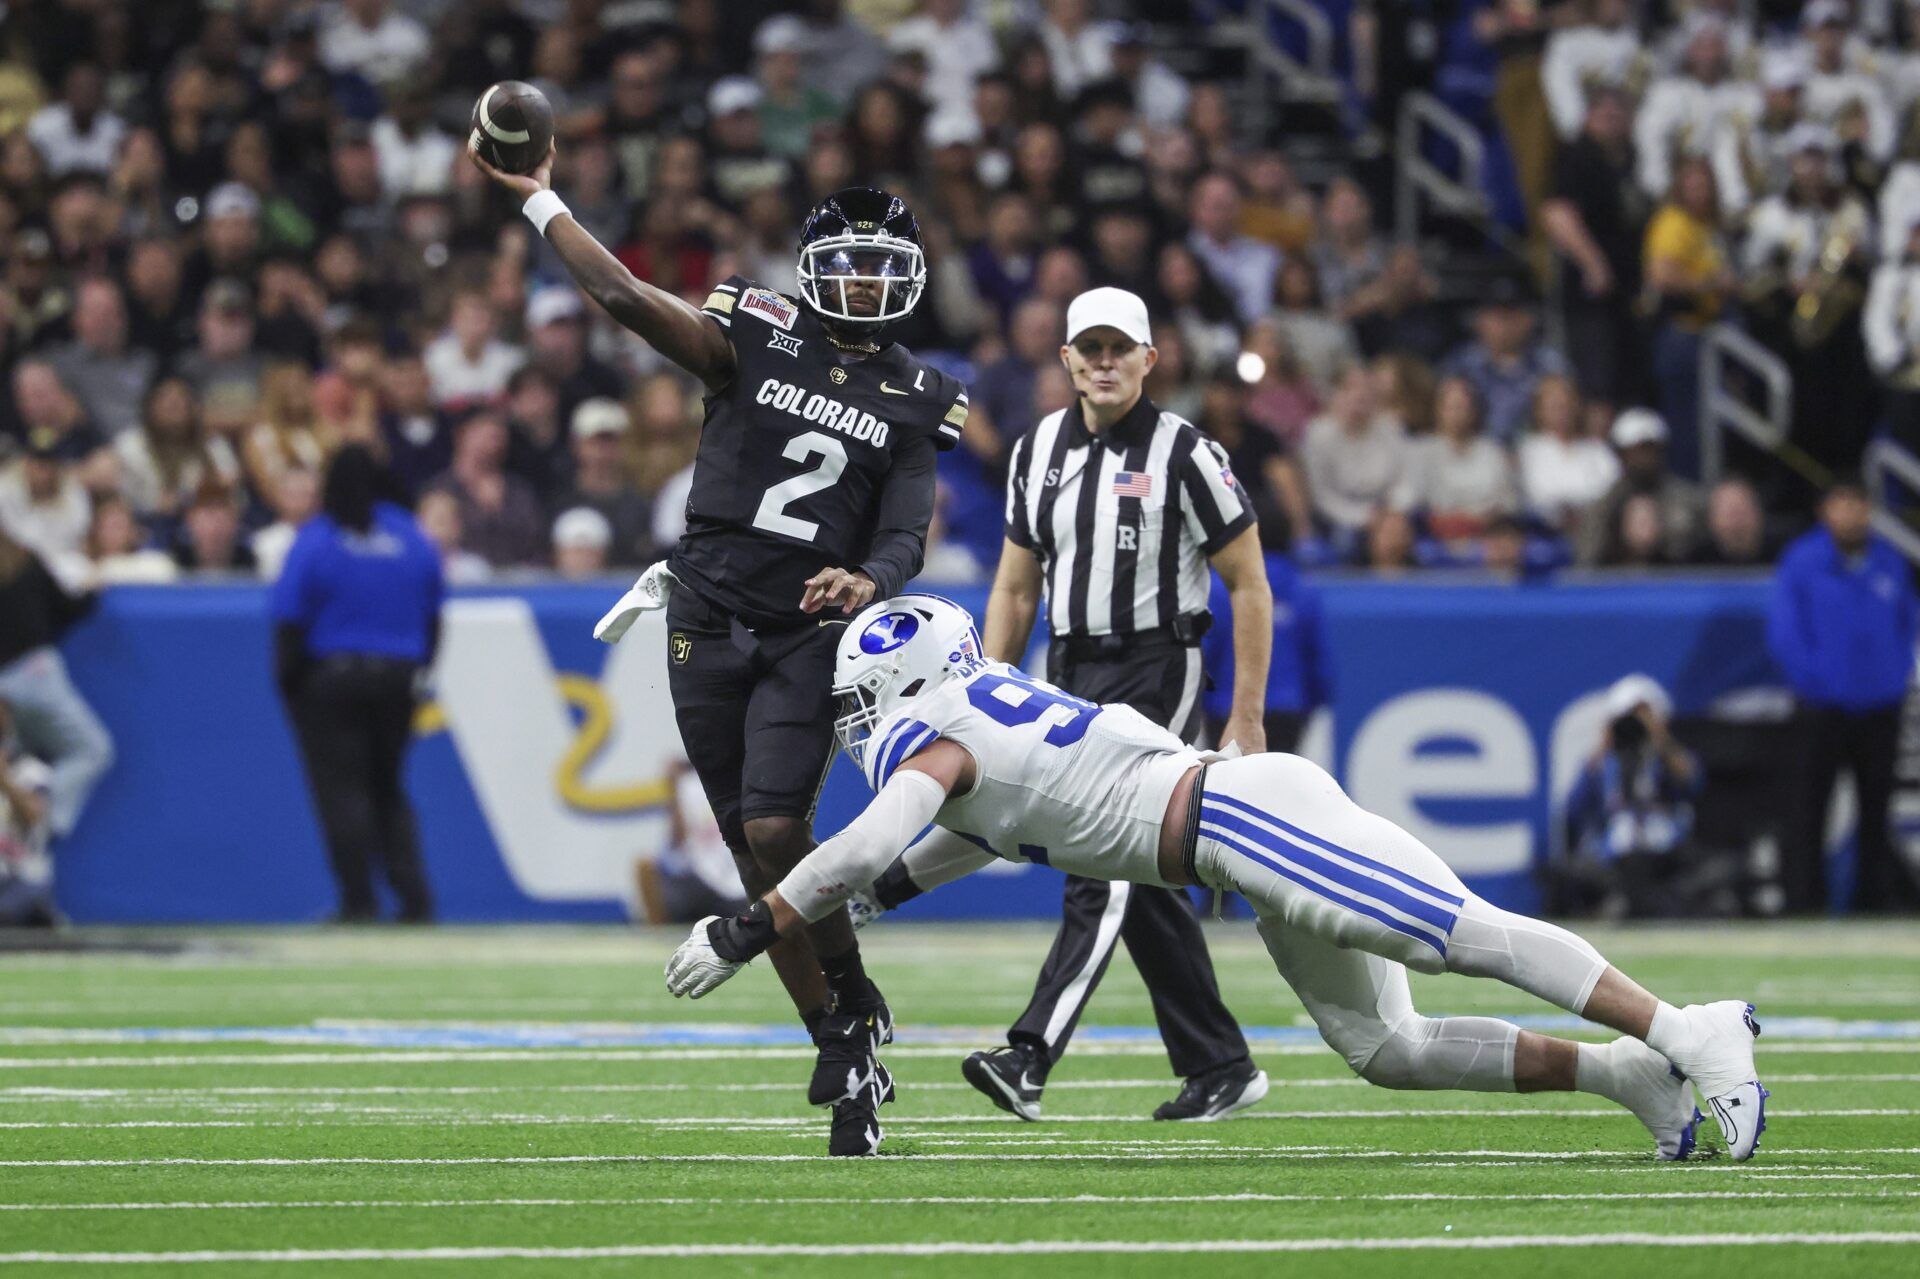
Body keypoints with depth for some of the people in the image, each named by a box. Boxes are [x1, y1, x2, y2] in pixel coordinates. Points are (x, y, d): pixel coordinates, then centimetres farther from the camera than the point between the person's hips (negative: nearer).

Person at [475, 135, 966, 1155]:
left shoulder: (913, 403, 5)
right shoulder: (756, 338, 0)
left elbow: (907, 536, 1)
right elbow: (624, 296, -7)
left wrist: (868, 581, -22)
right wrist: (537, 201, -9)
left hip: (806, 638, -1)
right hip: (708, 626, 1)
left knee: (776, 830, -18)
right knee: (754, 851, 2)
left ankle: (854, 1003, 3)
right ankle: (842, 1048, 11)